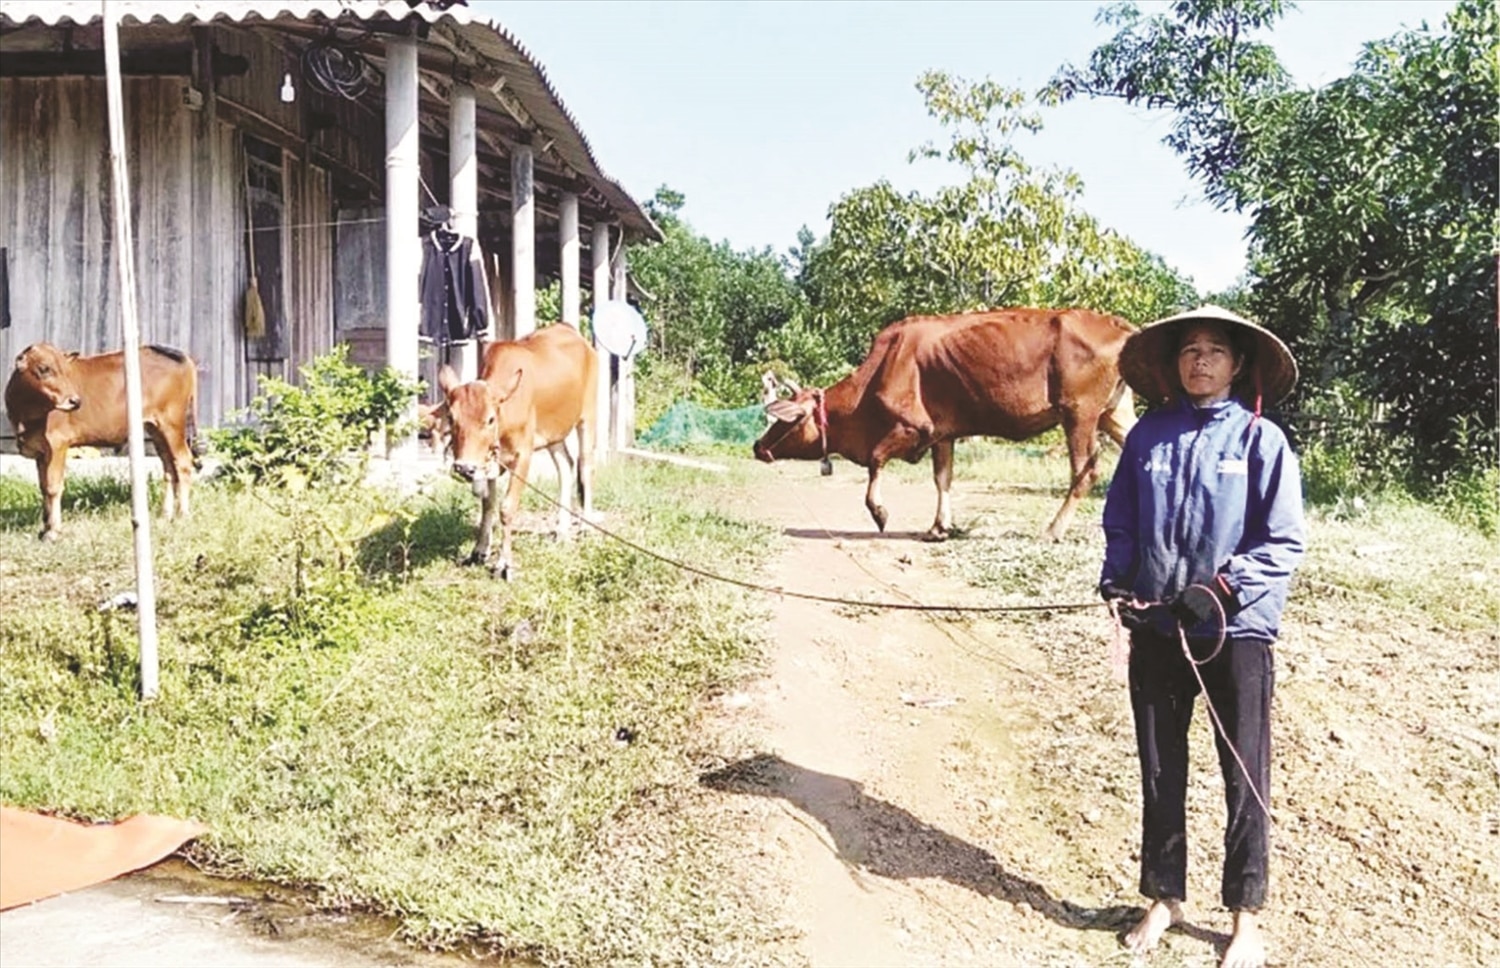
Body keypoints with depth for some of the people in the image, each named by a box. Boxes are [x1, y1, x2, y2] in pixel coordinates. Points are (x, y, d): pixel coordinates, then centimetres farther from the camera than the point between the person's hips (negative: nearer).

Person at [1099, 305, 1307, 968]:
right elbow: (1119, 522, 8)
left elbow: (1286, 542, -7)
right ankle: (1164, 897, 31)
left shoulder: (1261, 440, -6)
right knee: (1159, 772, 14)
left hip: (1237, 630, -2)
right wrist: (1117, 582, -7)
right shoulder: (1148, 434, 2)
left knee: (1245, 777, 9)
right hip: (1157, 629, 3)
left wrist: (1224, 587, -19)